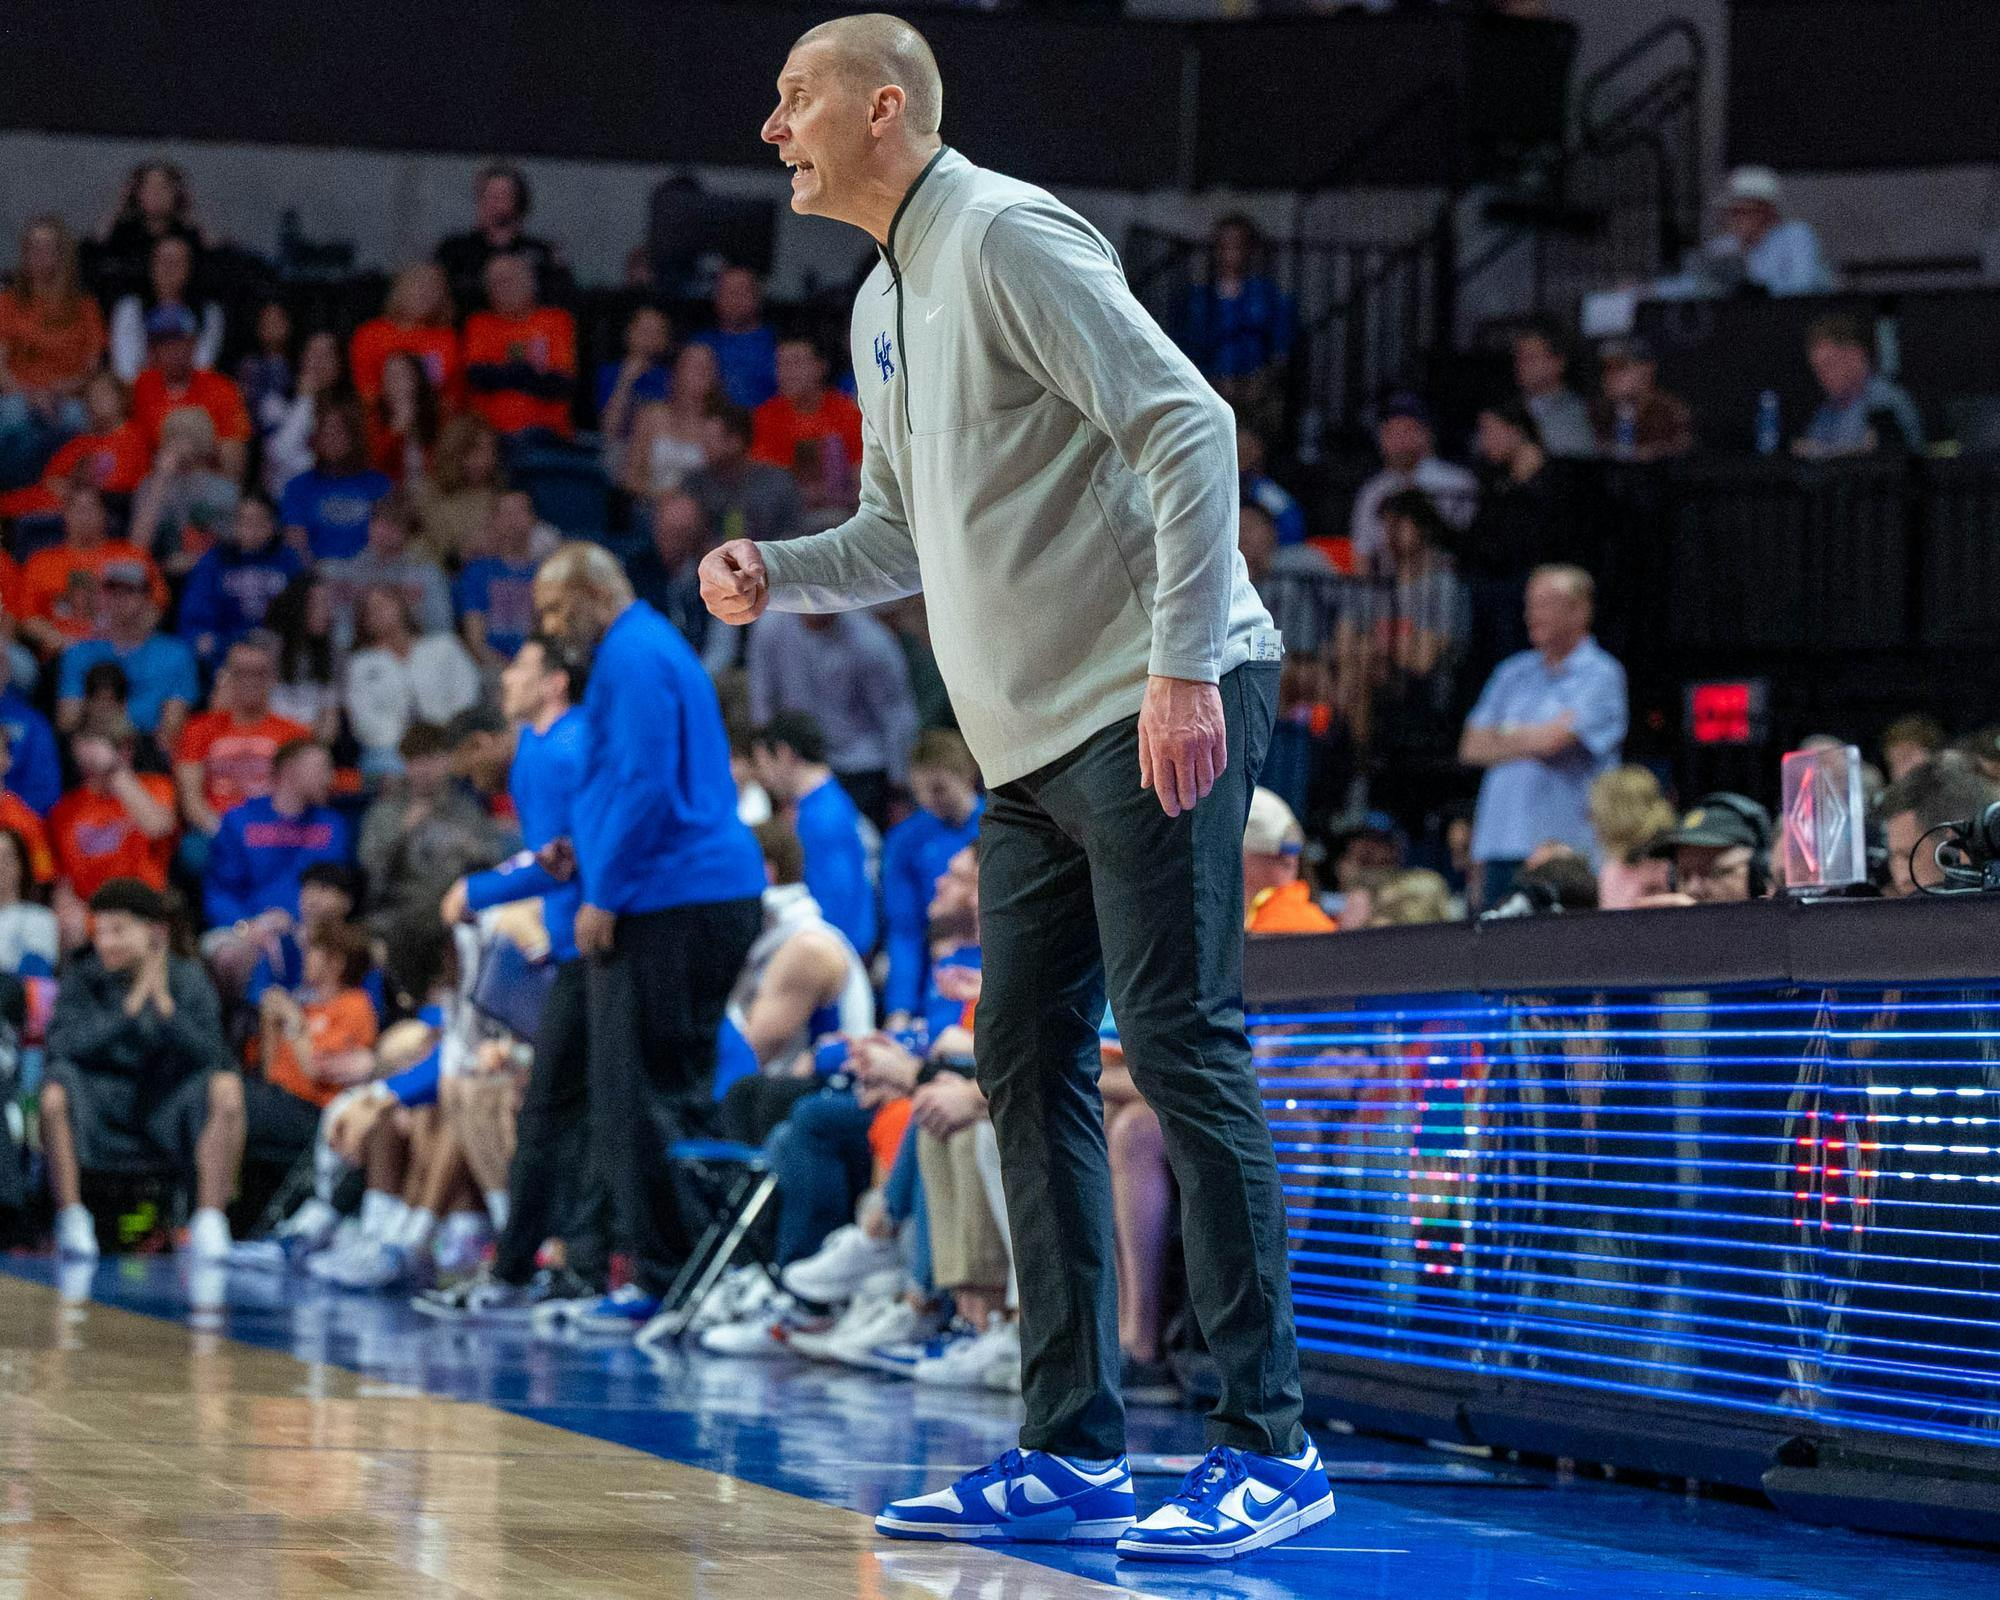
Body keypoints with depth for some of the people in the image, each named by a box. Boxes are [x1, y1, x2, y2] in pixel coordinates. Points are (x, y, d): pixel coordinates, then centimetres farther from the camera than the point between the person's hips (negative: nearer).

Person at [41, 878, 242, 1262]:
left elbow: (209, 1056, -10)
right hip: (101, 1122, -1)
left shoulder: (188, 979, 2)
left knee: (226, 1087, -28)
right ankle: (71, 1221, -20)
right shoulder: (83, 979, 1)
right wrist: (131, 1007, -22)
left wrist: (165, 1006, -23)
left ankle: (210, 1222, -23)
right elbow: (63, 1047, -15)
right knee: (54, 1092, -31)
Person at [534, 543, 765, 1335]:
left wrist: (603, 893, -16)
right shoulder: (658, 647, 23)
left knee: (642, 1096, -8)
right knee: (677, 1087, 11)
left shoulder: (632, 659, -10)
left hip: (665, 904, -11)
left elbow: (645, 785, -18)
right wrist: (585, 850, 22)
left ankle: (664, 1276, -8)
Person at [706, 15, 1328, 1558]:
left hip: (1160, 715, -10)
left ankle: (1269, 1444, -5)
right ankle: (1074, 1451, 11)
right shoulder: (885, 303, 18)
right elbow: (906, 528, 27)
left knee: (1183, 1050, -10)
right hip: (1035, 741, 10)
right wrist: (776, 573, 7)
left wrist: (1182, 667, -23)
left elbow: (1189, 427, -18)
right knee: (1029, 1069, 7)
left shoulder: (1009, 236, -10)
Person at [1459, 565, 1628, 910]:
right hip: (1500, 842, 6)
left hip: (1564, 845, -6)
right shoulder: (1515, 672, 18)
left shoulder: (1601, 675, -1)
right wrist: (1526, 744, -3)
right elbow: (1471, 748, 13)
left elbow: (1552, 739, -13)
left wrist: (1507, 736, 6)